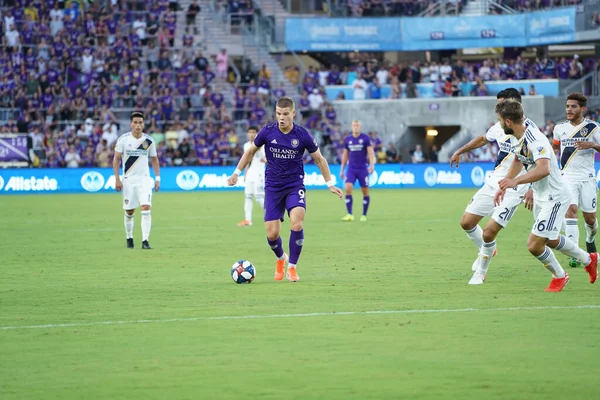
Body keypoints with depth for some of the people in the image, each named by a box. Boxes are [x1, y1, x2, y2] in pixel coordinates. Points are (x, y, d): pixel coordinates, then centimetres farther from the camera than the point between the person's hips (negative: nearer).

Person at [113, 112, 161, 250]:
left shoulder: (149, 141, 1)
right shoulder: (123, 139, -4)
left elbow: (154, 160, 12)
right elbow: (116, 159, -1)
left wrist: (157, 178, 5)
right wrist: (117, 179, -7)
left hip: (144, 179, 0)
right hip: (128, 180, 0)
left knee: (146, 208, -16)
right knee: (129, 212, 7)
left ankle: (145, 241, -15)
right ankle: (129, 238, 28)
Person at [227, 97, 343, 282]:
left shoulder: (302, 135, -10)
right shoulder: (267, 132, -8)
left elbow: (319, 159, 5)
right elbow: (251, 151, 10)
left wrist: (330, 184, 5)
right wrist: (237, 172, 5)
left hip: (295, 185, -1)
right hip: (273, 187, 1)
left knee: (296, 223, -25)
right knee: (272, 234, -5)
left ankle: (292, 267, -7)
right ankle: (281, 259, 30)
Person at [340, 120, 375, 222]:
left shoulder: (365, 138, -2)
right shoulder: (347, 140, 8)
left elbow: (371, 152, -6)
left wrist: (372, 165, -20)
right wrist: (342, 169, 14)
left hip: (363, 169, -2)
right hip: (351, 169, 2)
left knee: (365, 191, 1)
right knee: (348, 188, -15)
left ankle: (364, 215, 14)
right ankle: (349, 214, -14)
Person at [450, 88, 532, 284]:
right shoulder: (499, 127, 5)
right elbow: (483, 139, 28)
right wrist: (459, 151, 34)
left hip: (513, 189, -7)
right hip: (493, 183, 7)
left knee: (488, 233, -13)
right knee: (466, 222, 7)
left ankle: (481, 272, 10)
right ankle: (485, 252, 34)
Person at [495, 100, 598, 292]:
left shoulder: (535, 141, -31)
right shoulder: (522, 136, -2)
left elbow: (544, 169, -47)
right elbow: (518, 160, 18)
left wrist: (516, 181, -51)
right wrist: (504, 185, 17)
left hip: (555, 198, -10)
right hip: (542, 196, 10)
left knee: (534, 245, -11)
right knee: (551, 240, 25)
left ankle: (559, 276, 15)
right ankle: (588, 259, 46)